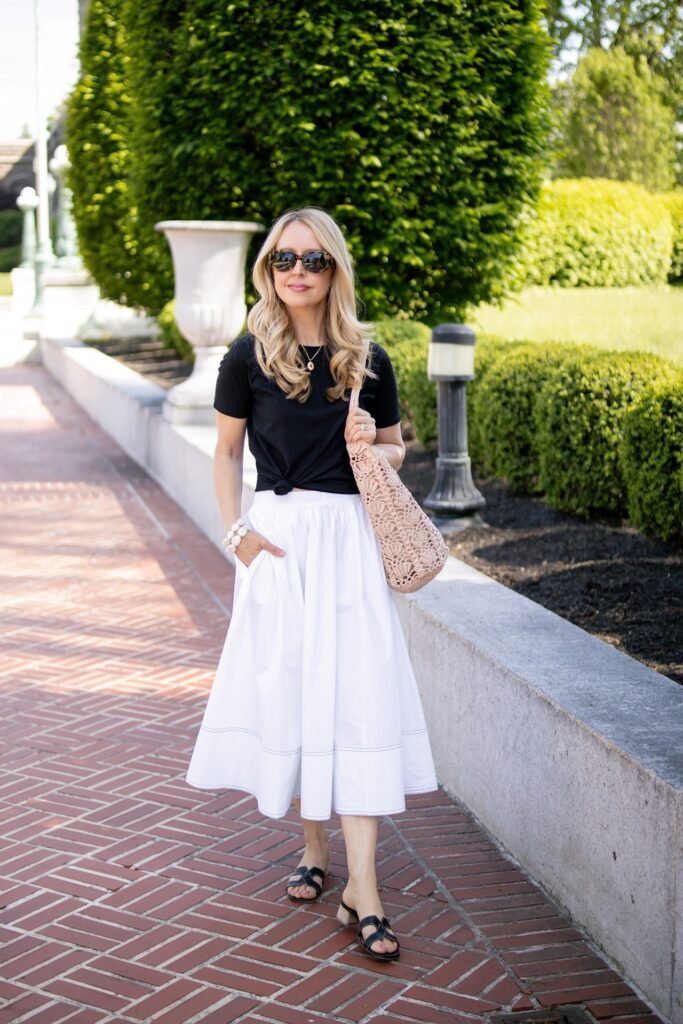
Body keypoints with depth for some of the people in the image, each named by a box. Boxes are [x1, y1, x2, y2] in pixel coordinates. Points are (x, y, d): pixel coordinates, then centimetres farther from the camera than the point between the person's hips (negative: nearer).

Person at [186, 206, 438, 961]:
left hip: (347, 537, 0)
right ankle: (314, 848, 25)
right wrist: (236, 531, -2)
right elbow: (227, 452, 9)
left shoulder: (366, 358, 4)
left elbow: (396, 450, 15)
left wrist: (373, 448, -8)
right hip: (277, 535, 0)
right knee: (286, 693, 5)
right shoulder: (250, 354, 1)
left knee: (358, 696, -5)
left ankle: (361, 890, -3)